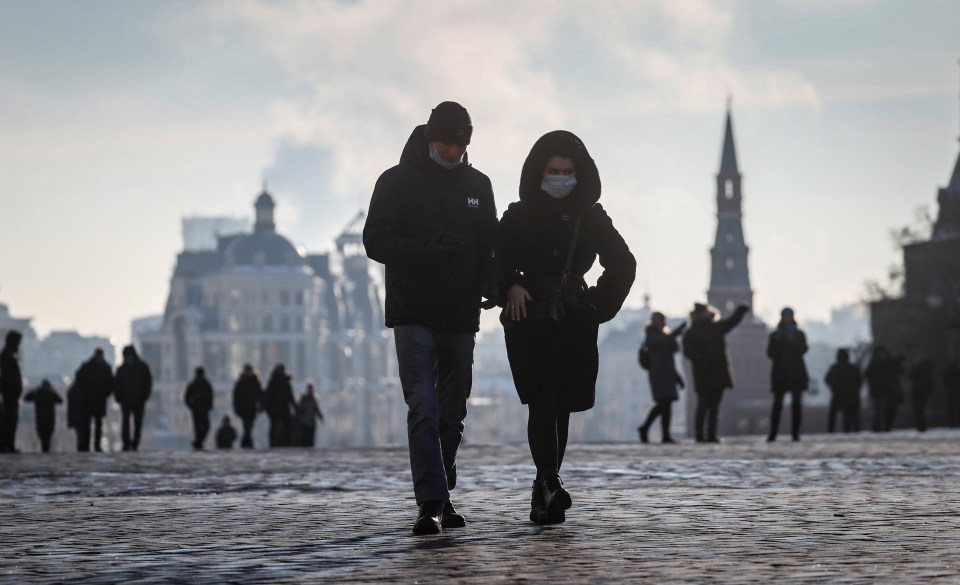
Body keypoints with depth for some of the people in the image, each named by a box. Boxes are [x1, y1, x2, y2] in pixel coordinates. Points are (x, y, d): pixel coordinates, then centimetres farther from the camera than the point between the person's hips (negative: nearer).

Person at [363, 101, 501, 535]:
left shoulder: (477, 185, 12)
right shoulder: (397, 182, -1)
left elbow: (491, 244, 14)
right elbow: (376, 242, -8)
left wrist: (493, 281, -8)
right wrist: (426, 247, -24)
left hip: (460, 319, 5)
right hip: (413, 316, -5)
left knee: (452, 414, 10)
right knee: (424, 409, -13)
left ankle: (441, 498, 21)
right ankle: (430, 503, -16)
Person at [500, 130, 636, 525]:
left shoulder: (591, 218, 7)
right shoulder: (519, 216, 3)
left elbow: (623, 264, 13)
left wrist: (599, 306, 5)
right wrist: (510, 286, -13)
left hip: (574, 326, 2)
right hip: (530, 324, -2)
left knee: (561, 406, 4)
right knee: (543, 403, -14)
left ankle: (545, 493, 14)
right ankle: (549, 483, -23)